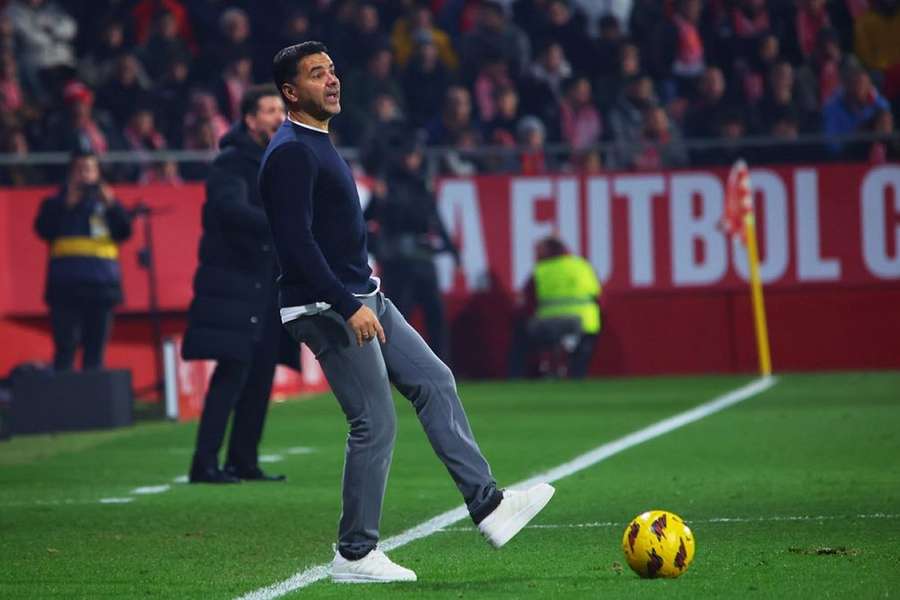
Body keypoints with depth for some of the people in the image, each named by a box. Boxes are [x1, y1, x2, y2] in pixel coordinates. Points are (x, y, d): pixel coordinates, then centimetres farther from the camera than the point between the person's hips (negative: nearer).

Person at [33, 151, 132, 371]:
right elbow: (43, 230, -2)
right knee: (66, 348, -9)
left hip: (102, 286, 2)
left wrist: (112, 205, -11)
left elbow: (124, 232, 4)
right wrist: (67, 204, -9)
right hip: (66, 286, -2)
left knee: (95, 351, 1)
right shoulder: (56, 202, 13)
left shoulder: (105, 202, 16)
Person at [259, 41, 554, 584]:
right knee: (376, 424, -8)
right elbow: (297, 242, -23)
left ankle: (488, 506, 8)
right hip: (326, 308, -11)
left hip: (362, 298, 11)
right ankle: (355, 555, 0)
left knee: (435, 383, 8)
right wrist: (348, 307, -26)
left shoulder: (319, 144, 17)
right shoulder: (290, 153, -16)